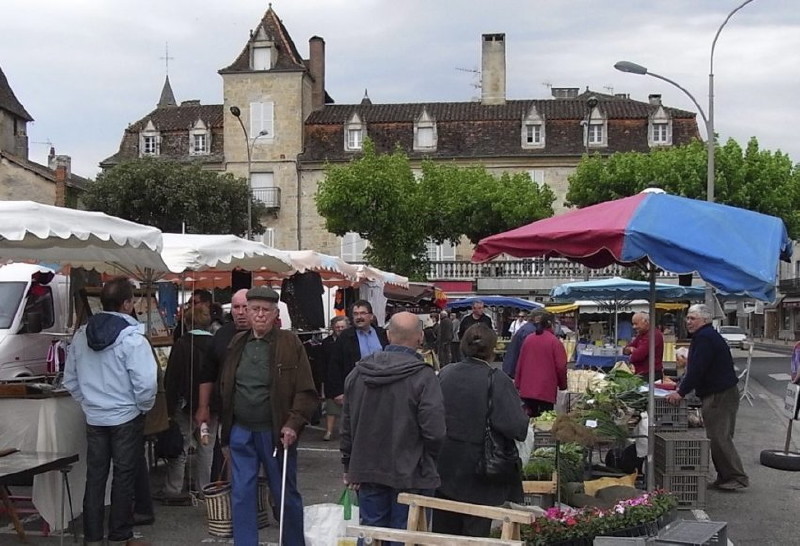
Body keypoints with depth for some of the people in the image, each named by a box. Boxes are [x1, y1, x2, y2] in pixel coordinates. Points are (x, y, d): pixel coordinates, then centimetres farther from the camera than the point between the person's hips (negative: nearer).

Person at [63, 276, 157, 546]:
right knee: (123, 477, 6)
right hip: (126, 418, -5)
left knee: (95, 477, 12)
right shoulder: (132, 339, -18)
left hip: (94, 418, 5)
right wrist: (144, 407, -5)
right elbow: (145, 382, -23)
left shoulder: (81, 335, 1)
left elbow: (70, 380, 8)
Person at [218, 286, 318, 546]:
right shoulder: (237, 343, 8)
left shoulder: (290, 343, -6)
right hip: (240, 432, 4)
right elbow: (224, 387, 15)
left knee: (286, 494, 10)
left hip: (275, 433, -3)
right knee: (241, 495, 7)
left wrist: (293, 424, -18)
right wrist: (225, 426, 10)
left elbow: (306, 391, -9)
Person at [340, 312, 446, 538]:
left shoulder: (358, 372, 2)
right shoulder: (423, 377, -16)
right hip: (410, 476, -5)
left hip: (367, 471, 5)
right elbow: (434, 431, -19)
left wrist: (349, 465, 18)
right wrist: (427, 460, 1)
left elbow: (347, 426, 9)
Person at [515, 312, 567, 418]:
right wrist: (562, 385, 7)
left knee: (531, 416, 12)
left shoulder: (528, 339, 4)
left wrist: (518, 383, 17)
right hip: (546, 389, -4)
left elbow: (520, 362, 9)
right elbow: (561, 366, -8)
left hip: (527, 388, 4)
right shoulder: (555, 342, -9)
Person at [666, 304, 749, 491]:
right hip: (720, 393, 11)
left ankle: (736, 477, -3)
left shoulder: (705, 338, -16)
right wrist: (682, 387, 19)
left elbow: (697, 369, -22)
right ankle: (726, 477, 18)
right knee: (719, 437, 13)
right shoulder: (707, 336, 18)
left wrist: (681, 392, -18)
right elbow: (695, 368, 23)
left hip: (720, 396, -11)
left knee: (719, 438, -8)